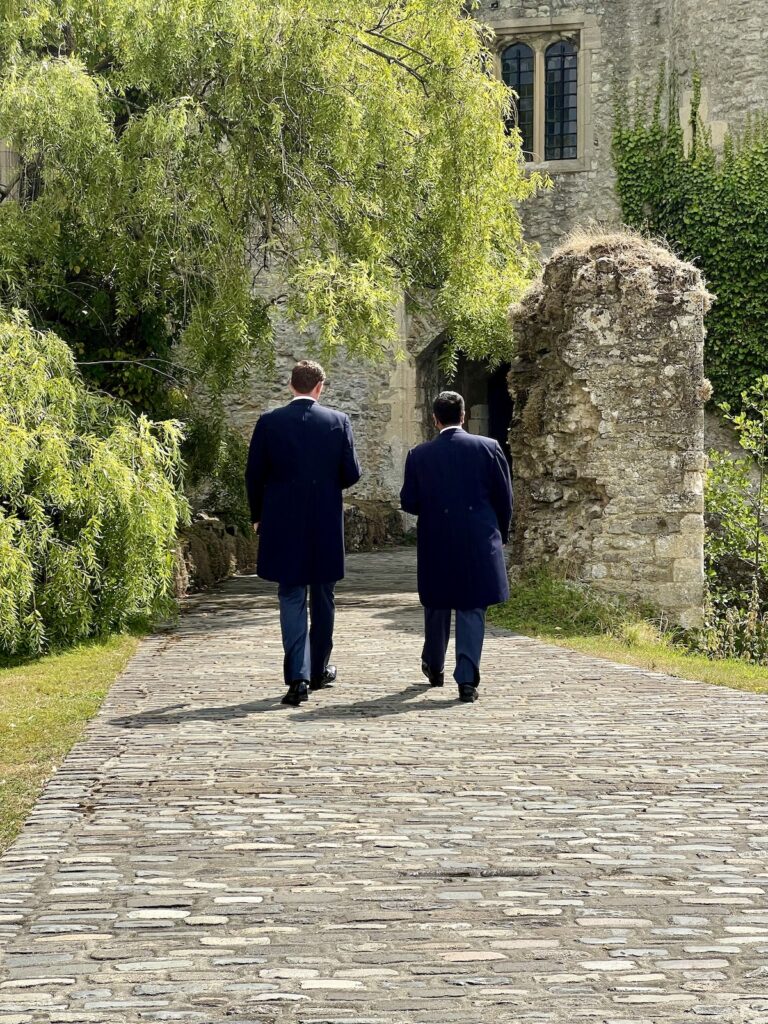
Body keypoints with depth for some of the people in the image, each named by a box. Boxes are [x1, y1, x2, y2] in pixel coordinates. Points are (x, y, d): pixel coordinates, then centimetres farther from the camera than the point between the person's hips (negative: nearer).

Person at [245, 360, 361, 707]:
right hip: (326, 525, 1)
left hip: (283, 525, -1)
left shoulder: (269, 422, -4)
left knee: (291, 599, 1)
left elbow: (254, 476, -1)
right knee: (322, 598, 15)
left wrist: (258, 516, 14)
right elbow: (351, 474, -3)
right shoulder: (338, 422, -4)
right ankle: (318, 670, 26)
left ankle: (298, 677, -11)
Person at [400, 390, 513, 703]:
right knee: (472, 608, 1)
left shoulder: (419, 455, -3)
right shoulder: (488, 447, -4)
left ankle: (434, 667, 36)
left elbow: (408, 502, -1)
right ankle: (467, 679, -8)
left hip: (436, 543, 1)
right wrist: (500, 533, 14)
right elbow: (504, 496, -1)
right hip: (479, 542, -1)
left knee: (437, 605, 19)